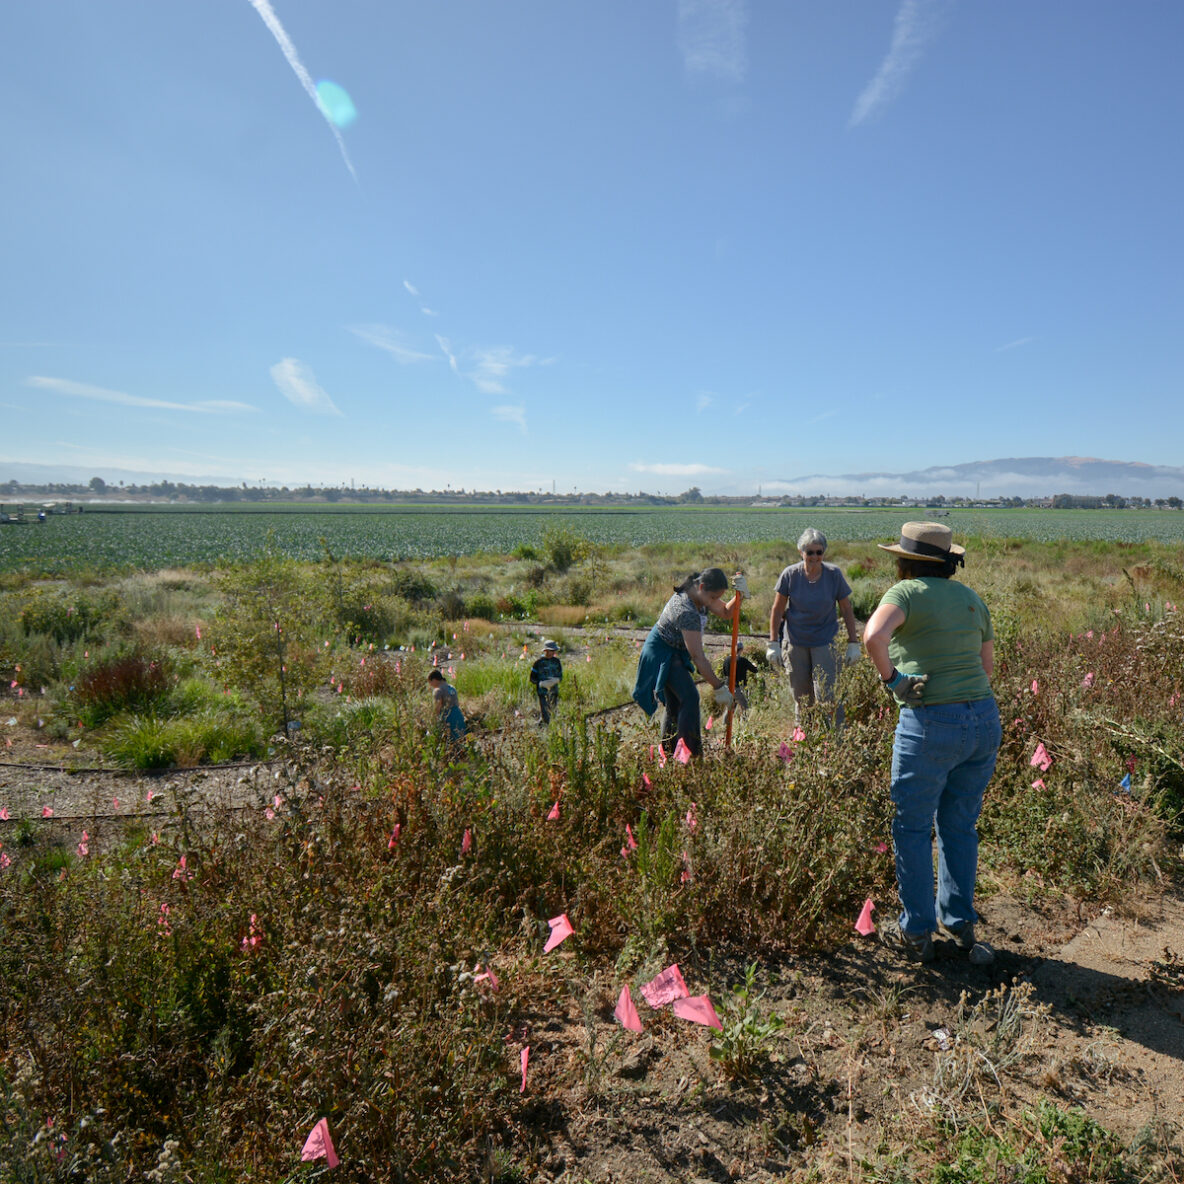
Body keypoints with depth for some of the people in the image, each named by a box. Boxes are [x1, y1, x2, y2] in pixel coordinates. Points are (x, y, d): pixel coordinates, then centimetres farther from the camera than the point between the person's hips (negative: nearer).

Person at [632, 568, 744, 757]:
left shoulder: (698, 594, -5)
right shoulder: (686, 612, -33)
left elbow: (726, 613, 9)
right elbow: (698, 657, -32)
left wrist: (740, 594, -10)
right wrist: (719, 688, -27)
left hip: (675, 654, 10)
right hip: (663, 655, -10)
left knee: (675, 706, 13)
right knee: (689, 699, -20)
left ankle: (668, 756, 22)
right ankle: (690, 754, -20)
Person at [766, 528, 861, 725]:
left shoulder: (834, 574, -7)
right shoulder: (790, 575, -8)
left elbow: (847, 610, 2)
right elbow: (777, 610, 0)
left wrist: (853, 642, 2)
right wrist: (773, 644, 0)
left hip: (824, 642, -1)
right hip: (795, 642, 1)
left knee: (827, 695, -7)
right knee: (801, 697, 10)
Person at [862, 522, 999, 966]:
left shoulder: (907, 592, -8)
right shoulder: (971, 598, 12)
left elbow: (874, 635, -28)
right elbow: (987, 664, 21)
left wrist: (891, 677, -14)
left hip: (930, 725, -7)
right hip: (985, 721, 7)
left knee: (913, 828, 10)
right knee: (959, 826, 21)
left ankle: (916, 933, 21)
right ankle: (959, 923, 33)